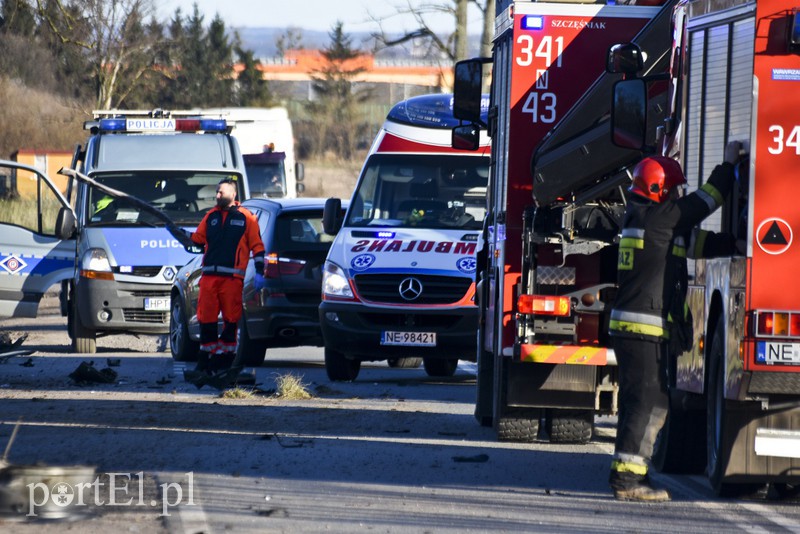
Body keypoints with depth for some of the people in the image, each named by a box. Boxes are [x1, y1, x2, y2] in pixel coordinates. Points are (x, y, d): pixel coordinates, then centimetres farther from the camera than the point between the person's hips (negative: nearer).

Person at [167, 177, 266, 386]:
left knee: (230, 321, -1)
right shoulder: (211, 216, 17)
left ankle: (225, 360, 6)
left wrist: (259, 273, -3)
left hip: (232, 277, -4)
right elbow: (196, 239, 21)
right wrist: (176, 231, 6)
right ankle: (205, 364, 3)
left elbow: (257, 246, 4)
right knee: (206, 320, -1)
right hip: (209, 276, 4)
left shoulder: (245, 218, 5)